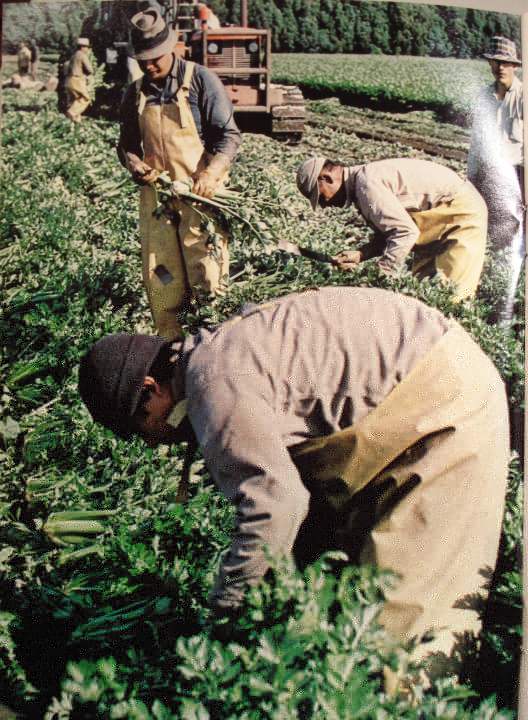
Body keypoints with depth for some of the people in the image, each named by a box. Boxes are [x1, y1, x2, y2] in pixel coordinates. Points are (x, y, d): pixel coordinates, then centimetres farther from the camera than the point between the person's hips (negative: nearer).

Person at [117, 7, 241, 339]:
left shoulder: (200, 80, -4)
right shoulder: (136, 92, 10)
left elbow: (229, 135, -7)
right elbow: (127, 145, 19)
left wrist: (211, 173, -23)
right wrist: (136, 166, -5)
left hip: (200, 193, -4)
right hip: (155, 193, 4)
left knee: (205, 277, -5)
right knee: (160, 276, 5)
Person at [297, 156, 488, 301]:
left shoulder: (366, 183, -25)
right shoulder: (359, 184, 7)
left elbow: (406, 231, -29)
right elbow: (388, 233, 9)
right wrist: (360, 255, -8)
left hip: (461, 212, -10)